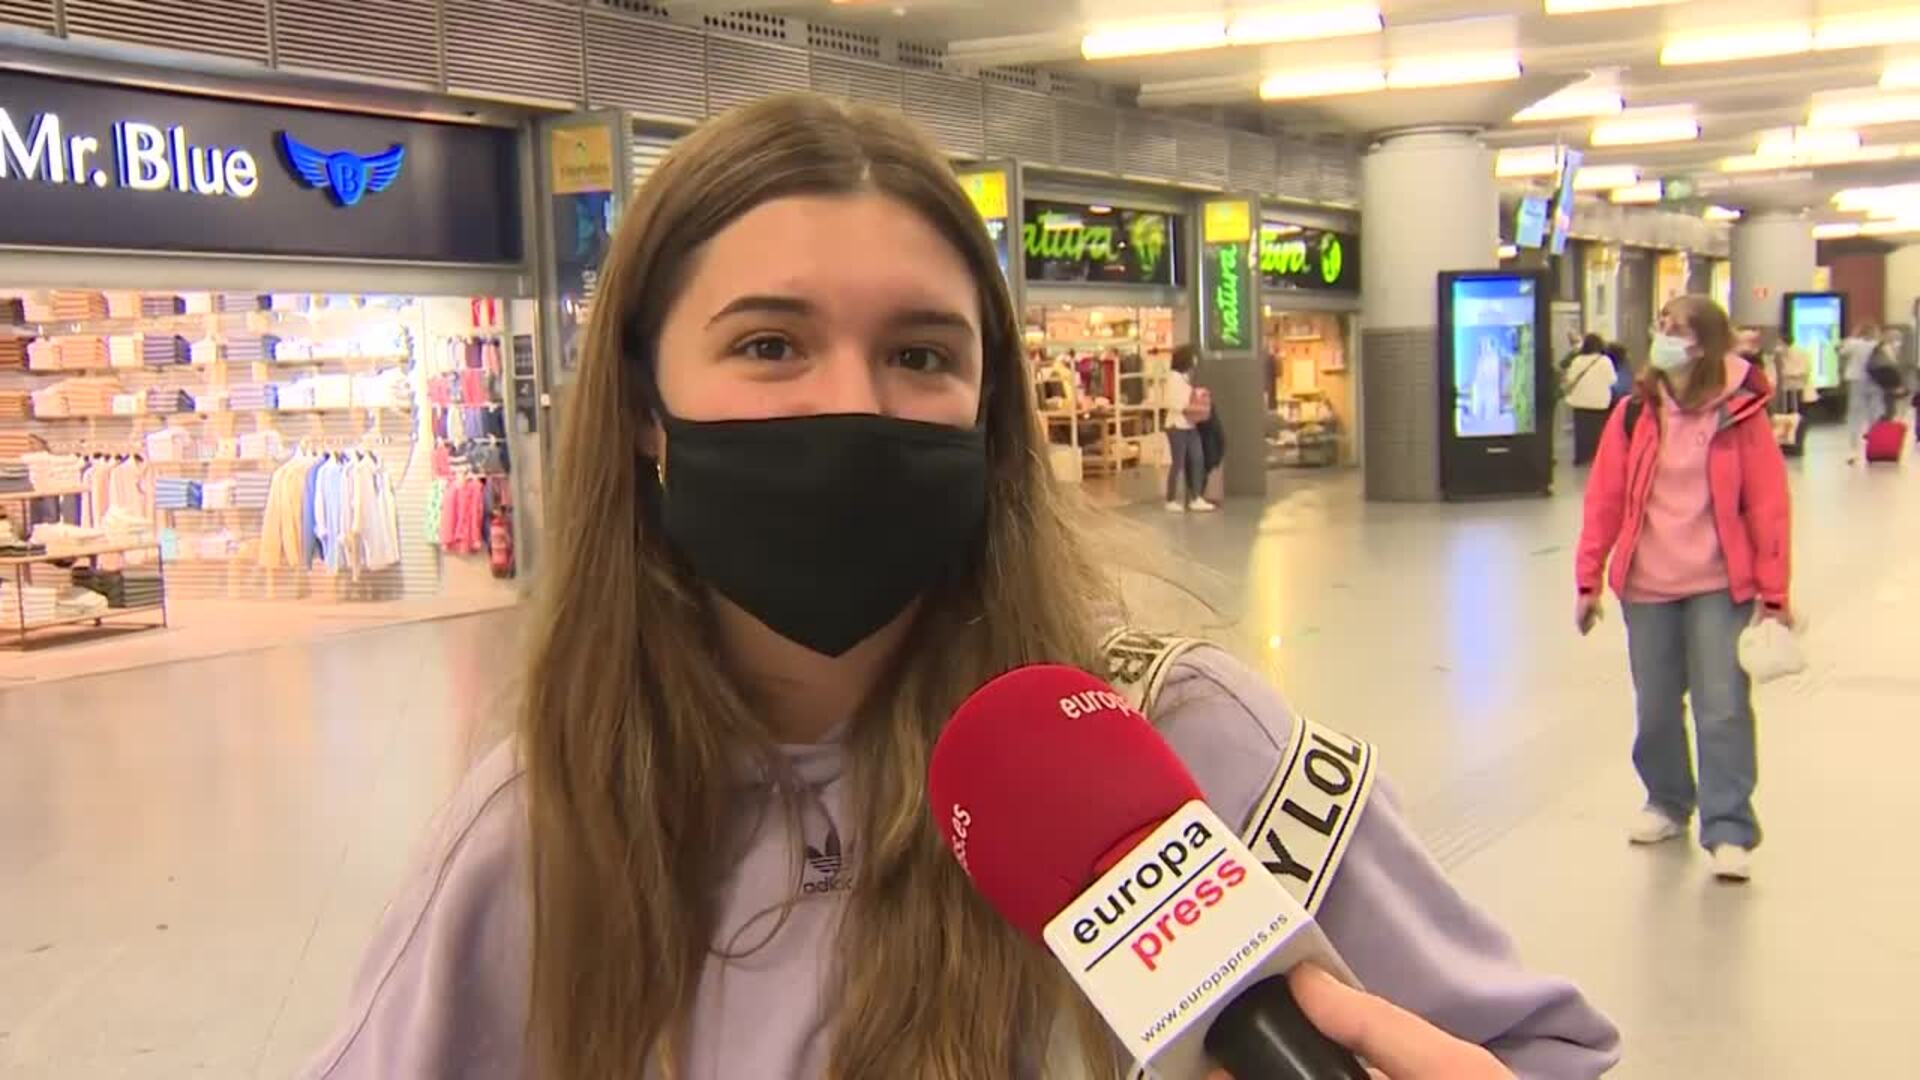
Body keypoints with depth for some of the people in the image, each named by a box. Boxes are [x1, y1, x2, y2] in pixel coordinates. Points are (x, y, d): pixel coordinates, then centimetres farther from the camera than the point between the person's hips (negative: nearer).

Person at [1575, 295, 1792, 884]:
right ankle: (1667, 803, 33)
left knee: (1723, 708, -5)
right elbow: (1604, 499, 3)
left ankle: (1729, 831, 0)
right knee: (1655, 707, 13)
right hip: (1646, 586, 3)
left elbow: (1768, 506, -5)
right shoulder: (1634, 414, 0)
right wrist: (1589, 578, 3)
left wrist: (1773, 591, -6)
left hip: (1719, 586, -3)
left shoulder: (1741, 414, -7)